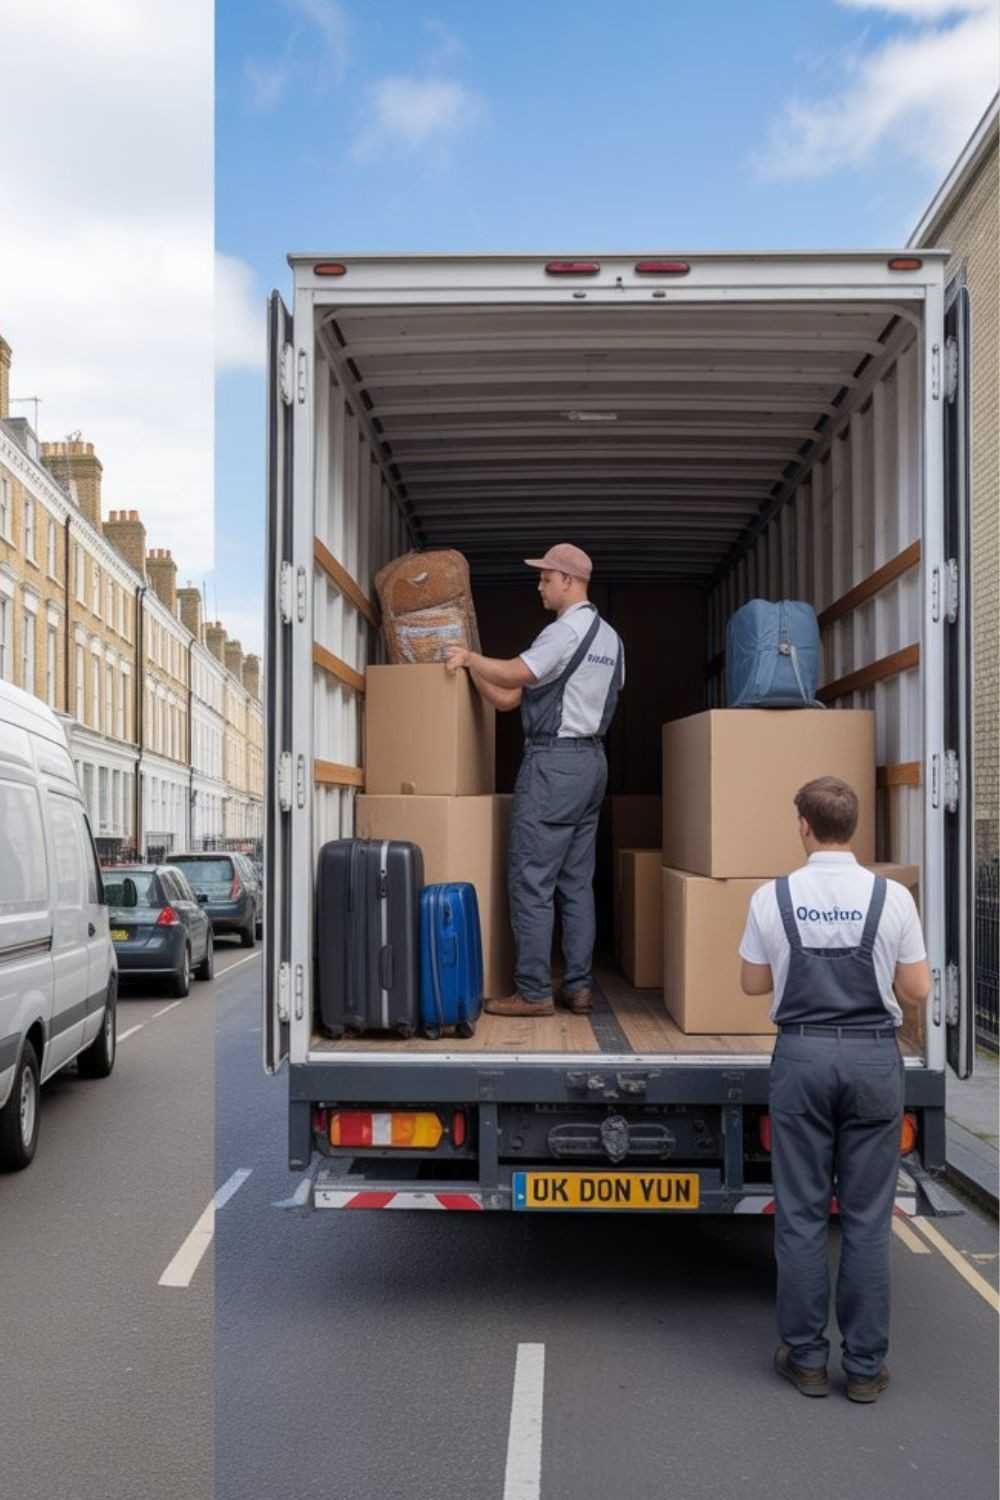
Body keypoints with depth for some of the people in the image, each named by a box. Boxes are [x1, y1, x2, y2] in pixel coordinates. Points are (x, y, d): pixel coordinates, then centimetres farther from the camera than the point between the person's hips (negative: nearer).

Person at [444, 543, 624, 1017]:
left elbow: (514, 675, -23)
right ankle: (578, 987, 12)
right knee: (576, 882, 11)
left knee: (532, 880, -5)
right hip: (591, 759, 9)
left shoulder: (565, 632, -13)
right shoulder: (610, 637, 16)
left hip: (553, 761, -9)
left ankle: (534, 992, -2)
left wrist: (469, 657, -7)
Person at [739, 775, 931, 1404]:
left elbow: (753, 983, 7)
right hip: (874, 1055, 0)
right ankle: (866, 1364, 14)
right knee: (867, 1216, 7)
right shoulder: (892, 897, -6)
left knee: (801, 1213, 8)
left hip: (803, 1056, 0)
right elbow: (917, 990, 1)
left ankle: (806, 1357, 16)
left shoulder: (773, 898, -4)